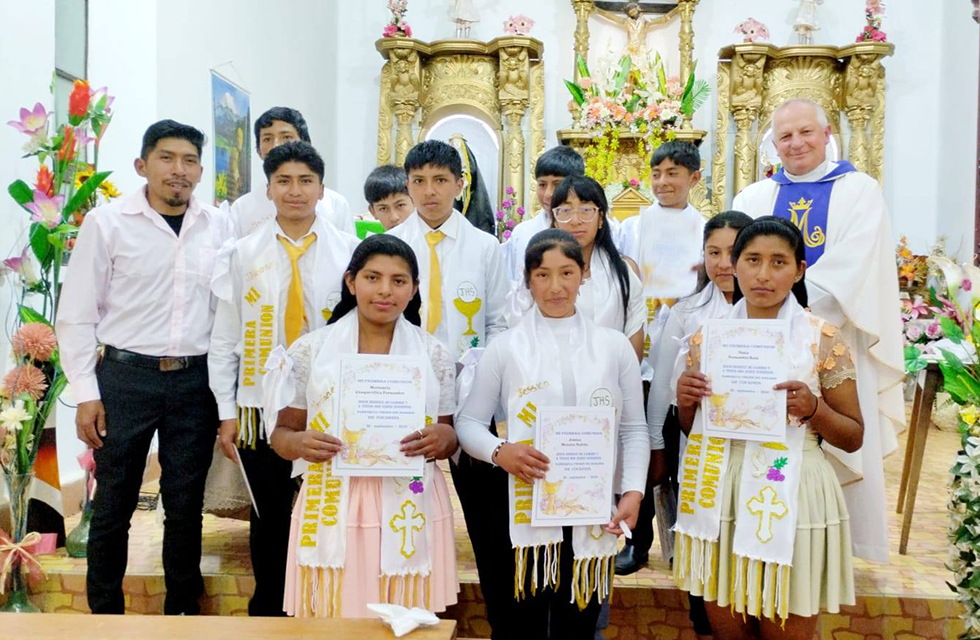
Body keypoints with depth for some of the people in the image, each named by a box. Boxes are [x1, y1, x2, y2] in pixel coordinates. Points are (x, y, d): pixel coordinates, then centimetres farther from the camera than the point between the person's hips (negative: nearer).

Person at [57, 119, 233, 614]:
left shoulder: (219, 227, 4)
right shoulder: (107, 222, -2)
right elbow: (76, 315, 0)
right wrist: (86, 392, -5)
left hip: (196, 381, 2)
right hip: (125, 377, -2)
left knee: (187, 502, 11)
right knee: (114, 502, 9)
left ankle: (182, 610, 28)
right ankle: (105, 613, 27)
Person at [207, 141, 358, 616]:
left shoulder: (349, 252, 0)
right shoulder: (243, 255, 3)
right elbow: (224, 337, 3)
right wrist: (227, 412, 0)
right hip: (262, 405, 1)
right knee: (268, 519, 13)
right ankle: (267, 610, 32)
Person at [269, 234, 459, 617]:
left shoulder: (435, 355, 4)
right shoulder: (309, 350, 2)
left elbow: (449, 438, 9)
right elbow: (282, 433, 7)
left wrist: (443, 438, -13)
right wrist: (299, 443, -15)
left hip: (409, 510, 1)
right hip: (332, 509, 0)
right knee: (330, 621, 3)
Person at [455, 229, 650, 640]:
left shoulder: (615, 347, 5)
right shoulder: (505, 348, 1)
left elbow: (634, 429, 6)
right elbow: (468, 422, 1)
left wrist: (633, 492, -7)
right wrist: (499, 451, -18)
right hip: (520, 508, -1)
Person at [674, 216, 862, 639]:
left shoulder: (823, 339, -4)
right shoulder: (707, 335, 3)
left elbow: (853, 438, 1)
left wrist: (813, 409, -17)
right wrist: (684, 401, -9)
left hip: (790, 497, -2)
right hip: (719, 496, 3)